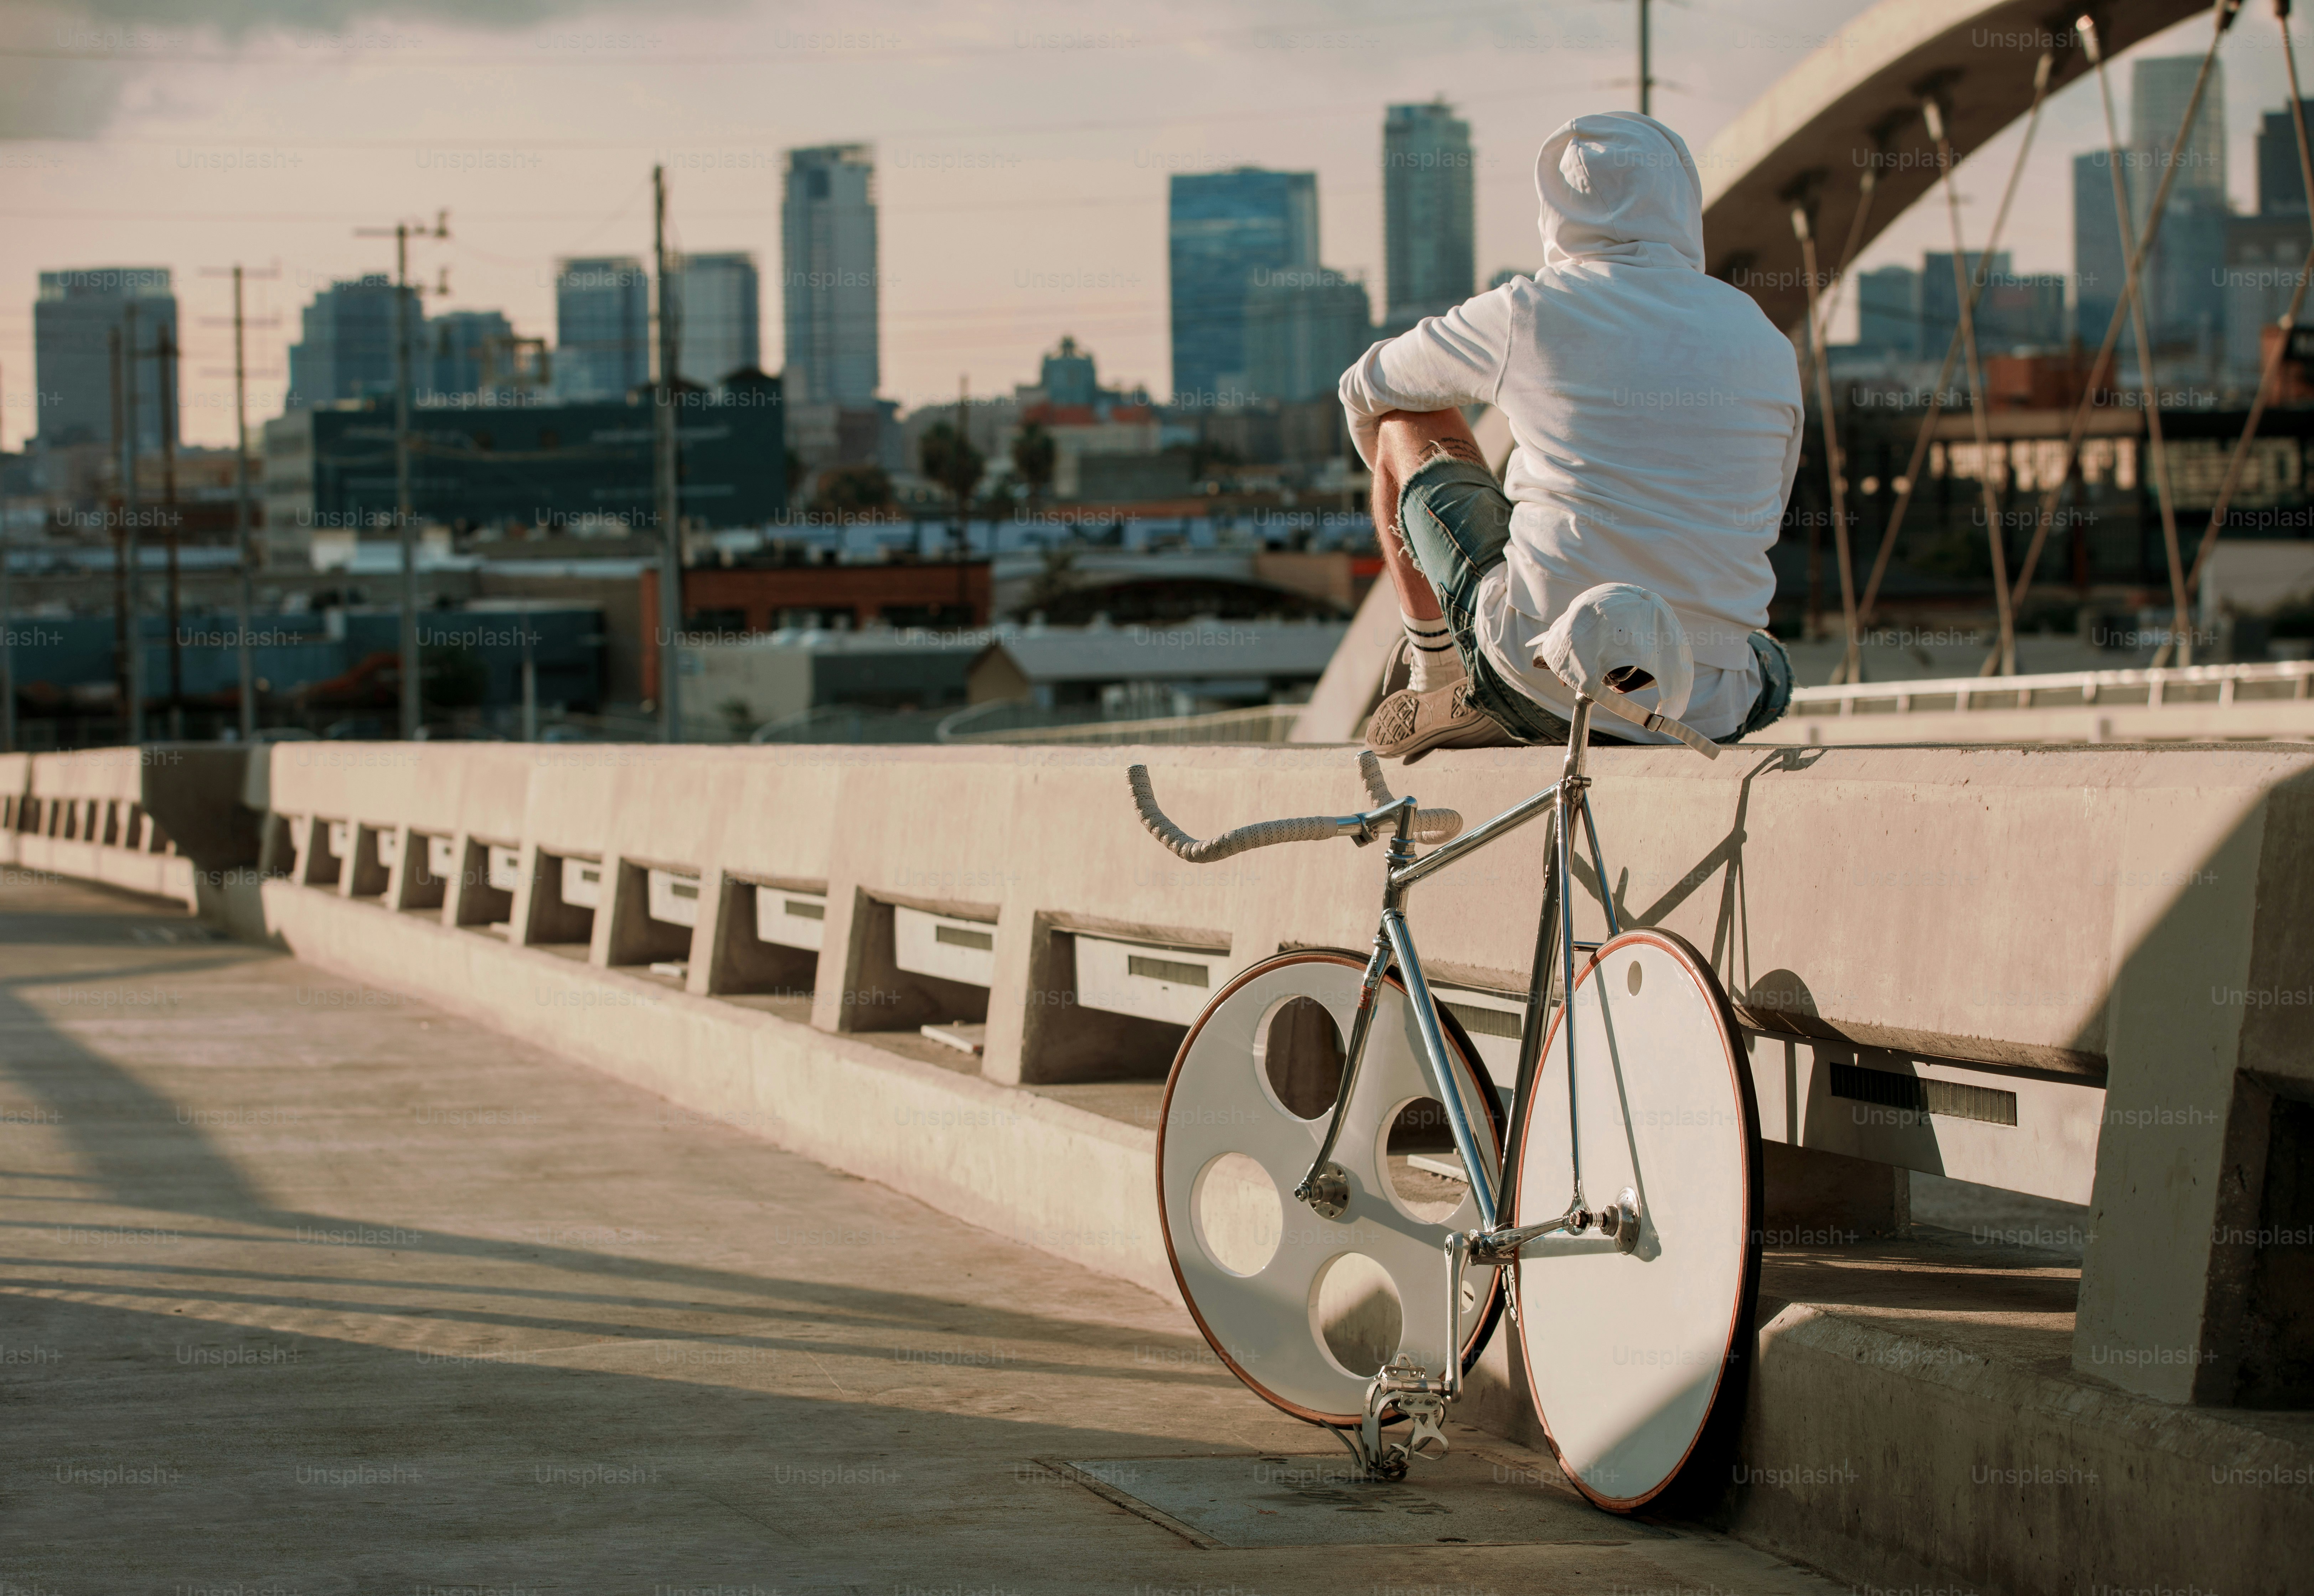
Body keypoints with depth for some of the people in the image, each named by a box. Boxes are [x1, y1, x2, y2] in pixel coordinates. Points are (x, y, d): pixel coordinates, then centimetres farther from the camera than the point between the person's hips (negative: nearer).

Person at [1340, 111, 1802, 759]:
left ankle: (1435, 672, 24)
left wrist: (1398, 487, 41)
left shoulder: (1531, 311, -1)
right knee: (1769, 667, 42)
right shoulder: (1771, 347, 7)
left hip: (1541, 684, -3)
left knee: (1411, 421, 19)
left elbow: (1368, 385, 18)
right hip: (1712, 717, 3)